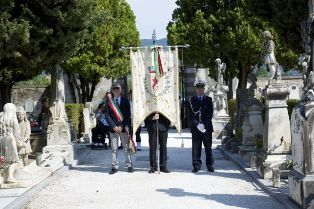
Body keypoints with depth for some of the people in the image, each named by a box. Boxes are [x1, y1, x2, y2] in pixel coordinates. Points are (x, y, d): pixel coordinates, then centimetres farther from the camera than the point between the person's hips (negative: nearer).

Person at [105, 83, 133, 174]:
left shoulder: (125, 101, 6)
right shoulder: (108, 101, 5)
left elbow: (128, 115, 1)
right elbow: (107, 115, 1)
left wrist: (122, 126, -9)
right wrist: (114, 126, -10)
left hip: (124, 127, 0)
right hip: (113, 128, 0)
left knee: (126, 147, 3)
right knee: (114, 148, 2)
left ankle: (129, 165, 9)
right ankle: (115, 166, 6)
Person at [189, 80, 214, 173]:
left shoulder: (208, 100, 9)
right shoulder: (192, 100, 10)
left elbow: (210, 114, 0)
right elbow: (191, 114, 2)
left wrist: (204, 124, -13)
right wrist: (197, 124, -13)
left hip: (207, 127, 0)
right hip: (195, 128, 0)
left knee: (208, 147, 3)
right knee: (196, 147, -1)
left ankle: (209, 165, 10)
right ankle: (196, 165, 4)